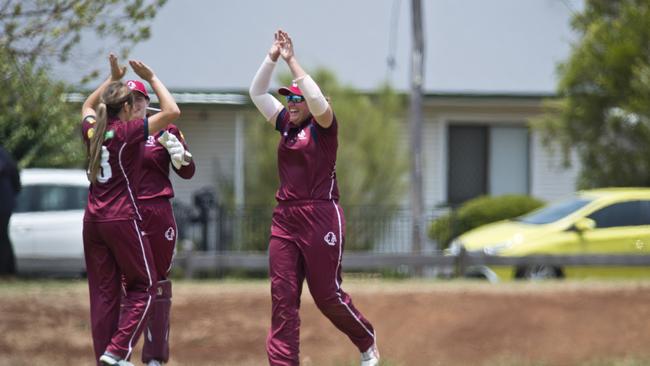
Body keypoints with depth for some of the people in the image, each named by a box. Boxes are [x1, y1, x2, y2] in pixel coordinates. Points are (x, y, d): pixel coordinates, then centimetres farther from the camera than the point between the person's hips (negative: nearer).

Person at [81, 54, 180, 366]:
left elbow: (87, 106, 31)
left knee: (103, 291, 8)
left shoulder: (91, 130, 6)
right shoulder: (128, 131, -11)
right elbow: (171, 111, -14)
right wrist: (151, 78, -4)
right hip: (123, 219, -6)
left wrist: (112, 79, 30)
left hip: (93, 220, 6)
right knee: (143, 286, 5)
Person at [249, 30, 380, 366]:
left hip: (320, 217, -6)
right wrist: (273, 57, 1)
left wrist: (292, 61, -19)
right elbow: (257, 93, 13)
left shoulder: (323, 126, -5)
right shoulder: (286, 124, 13)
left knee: (327, 295, 0)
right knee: (282, 297, -1)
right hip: (284, 218, 6)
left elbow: (317, 100, -25)